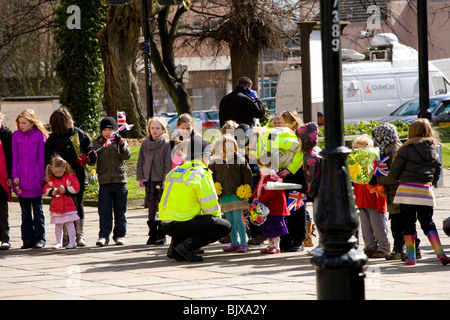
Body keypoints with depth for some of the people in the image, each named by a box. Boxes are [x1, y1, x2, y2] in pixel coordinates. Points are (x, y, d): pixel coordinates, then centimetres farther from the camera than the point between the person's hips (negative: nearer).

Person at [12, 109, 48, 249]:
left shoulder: (39, 135, -1)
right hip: (21, 179, 2)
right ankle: (27, 240, 12)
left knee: (38, 210, 5)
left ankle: (39, 239, 11)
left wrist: (42, 176, -3)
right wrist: (15, 175, -2)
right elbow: (14, 156, 5)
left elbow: (41, 156, 0)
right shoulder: (16, 135, 5)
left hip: (35, 179, -2)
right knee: (25, 211, 7)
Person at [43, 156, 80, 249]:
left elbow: (76, 187, -9)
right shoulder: (50, 179, 5)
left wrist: (66, 190, -20)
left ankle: (72, 242, 2)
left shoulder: (70, 176, -5)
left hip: (69, 206, -4)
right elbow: (46, 189, 9)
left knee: (69, 224, -3)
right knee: (58, 225, 9)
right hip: (56, 207, 4)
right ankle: (58, 242, 19)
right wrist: (52, 191, -12)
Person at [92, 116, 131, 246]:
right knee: (104, 210, -3)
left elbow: (127, 155, -9)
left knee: (120, 210, 6)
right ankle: (103, 236, -3)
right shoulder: (96, 143, 9)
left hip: (120, 181, 0)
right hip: (104, 181, 0)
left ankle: (119, 235, 13)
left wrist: (121, 144, -24)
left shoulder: (121, 141, 6)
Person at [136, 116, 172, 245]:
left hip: (161, 181, -4)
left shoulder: (166, 144, -5)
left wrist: (166, 180, -11)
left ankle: (161, 235, 5)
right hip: (149, 181, 4)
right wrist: (140, 177, 7)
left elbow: (168, 164, -6)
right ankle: (152, 235, 10)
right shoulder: (145, 144, 8)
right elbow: (140, 161, 14)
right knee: (151, 209, 5)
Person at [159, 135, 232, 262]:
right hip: (183, 224, -8)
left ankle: (174, 247, 13)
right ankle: (188, 245, -11)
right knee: (225, 226, 0)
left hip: (166, 225, 8)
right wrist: (217, 216, 15)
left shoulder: (174, 172, 17)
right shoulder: (201, 174, -8)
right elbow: (211, 207, -9)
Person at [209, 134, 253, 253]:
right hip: (224, 196, 3)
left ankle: (244, 243, 1)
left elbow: (247, 175, 3)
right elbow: (211, 177, 10)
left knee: (237, 219, -8)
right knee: (229, 221, 9)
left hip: (237, 194, -3)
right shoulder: (214, 162, 2)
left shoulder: (240, 160, -2)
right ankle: (234, 243, 19)